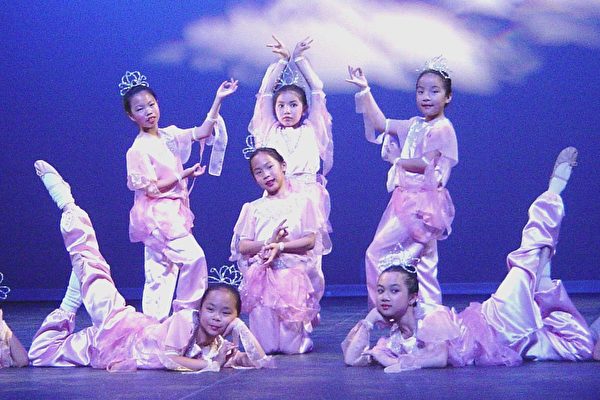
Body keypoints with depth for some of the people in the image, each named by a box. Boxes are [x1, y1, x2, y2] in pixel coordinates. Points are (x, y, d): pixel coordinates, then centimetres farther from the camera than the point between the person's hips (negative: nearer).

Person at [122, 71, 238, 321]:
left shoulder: (169, 136, 8)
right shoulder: (139, 149, -12)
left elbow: (202, 132, 6)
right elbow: (151, 189, -15)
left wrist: (218, 100, 0)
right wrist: (185, 174, -14)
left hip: (172, 214, 8)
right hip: (156, 215, -8)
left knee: (160, 273, 8)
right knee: (194, 256, -13)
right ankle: (187, 311, -1)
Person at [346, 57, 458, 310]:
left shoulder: (441, 129, -11)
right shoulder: (415, 125, 14)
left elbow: (426, 163, -21)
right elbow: (381, 123, 21)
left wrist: (396, 160, -8)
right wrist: (365, 90, 18)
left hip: (421, 203, -9)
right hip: (408, 201, 9)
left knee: (377, 252, -12)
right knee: (422, 262, 10)